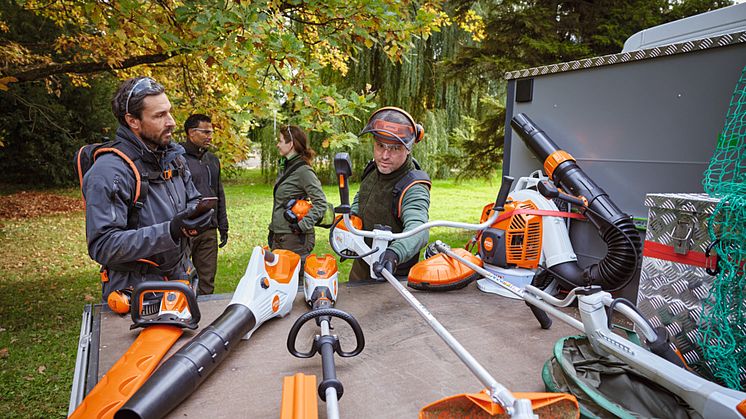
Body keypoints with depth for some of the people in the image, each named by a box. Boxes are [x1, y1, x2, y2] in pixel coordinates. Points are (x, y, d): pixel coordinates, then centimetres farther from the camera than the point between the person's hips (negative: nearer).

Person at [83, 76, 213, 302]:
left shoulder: (173, 156, 4)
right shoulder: (108, 171, -20)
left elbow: (192, 199, 16)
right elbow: (102, 246, -25)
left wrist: (199, 212, -8)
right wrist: (170, 231, -33)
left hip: (179, 278, 7)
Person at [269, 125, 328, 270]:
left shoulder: (303, 171, -15)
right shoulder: (285, 168, 13)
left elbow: (321, 203, -19)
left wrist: (303, 225, -22)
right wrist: (272, 229, 20)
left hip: (295, 238, -9)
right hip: (278, 237, 9)